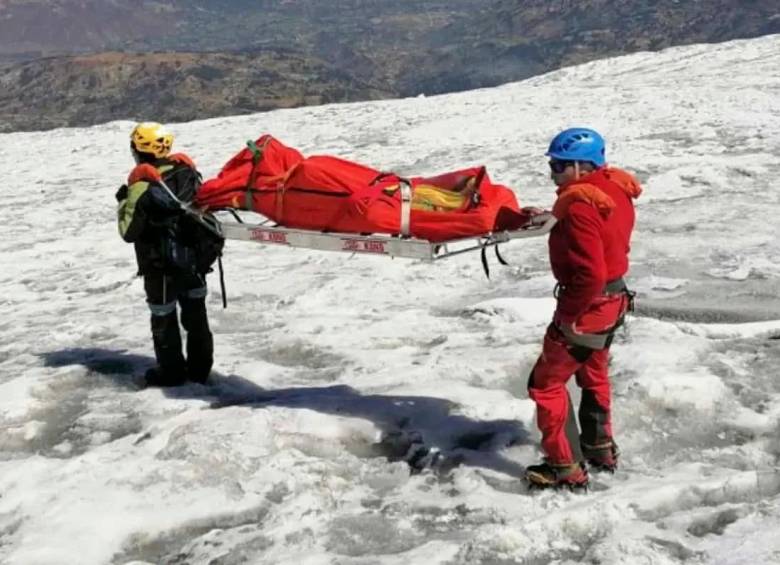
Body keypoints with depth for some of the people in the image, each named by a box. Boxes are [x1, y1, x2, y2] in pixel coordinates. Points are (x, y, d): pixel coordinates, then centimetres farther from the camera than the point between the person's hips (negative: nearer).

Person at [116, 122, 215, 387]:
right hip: (194, 258, 6)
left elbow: (129, 232, -14)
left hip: (161, 267, -5)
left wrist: (123, 202, -2)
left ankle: (171, 371, 21)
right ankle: (199, 367, 27)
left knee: (164, 318, 11)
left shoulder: (142, 185, -20)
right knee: (196, 313, 17)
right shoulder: (188, 171, -4)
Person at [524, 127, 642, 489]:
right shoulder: (614, 189, 1)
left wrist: (568, 314, -21)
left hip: (588, 306, -10)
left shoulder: (580, 206, -27)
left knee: (546, 383, 2)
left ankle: (566, 467, 8)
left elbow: (589, 273, -31)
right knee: (594, 374, 27)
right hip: (614, 297, 10)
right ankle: (600, 449, 42)